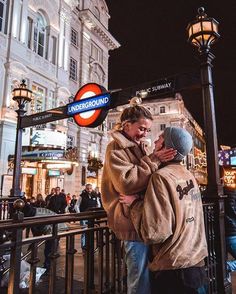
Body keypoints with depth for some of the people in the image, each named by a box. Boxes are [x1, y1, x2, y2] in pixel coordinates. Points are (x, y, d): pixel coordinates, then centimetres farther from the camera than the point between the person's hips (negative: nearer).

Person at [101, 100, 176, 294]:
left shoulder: (139, 146, 17)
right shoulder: (116, 148, -9)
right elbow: (126, 182, -22)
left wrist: (159, 156, 2)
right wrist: (154, 160, -20)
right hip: (133, 221, -8)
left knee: (148, 277, 17)